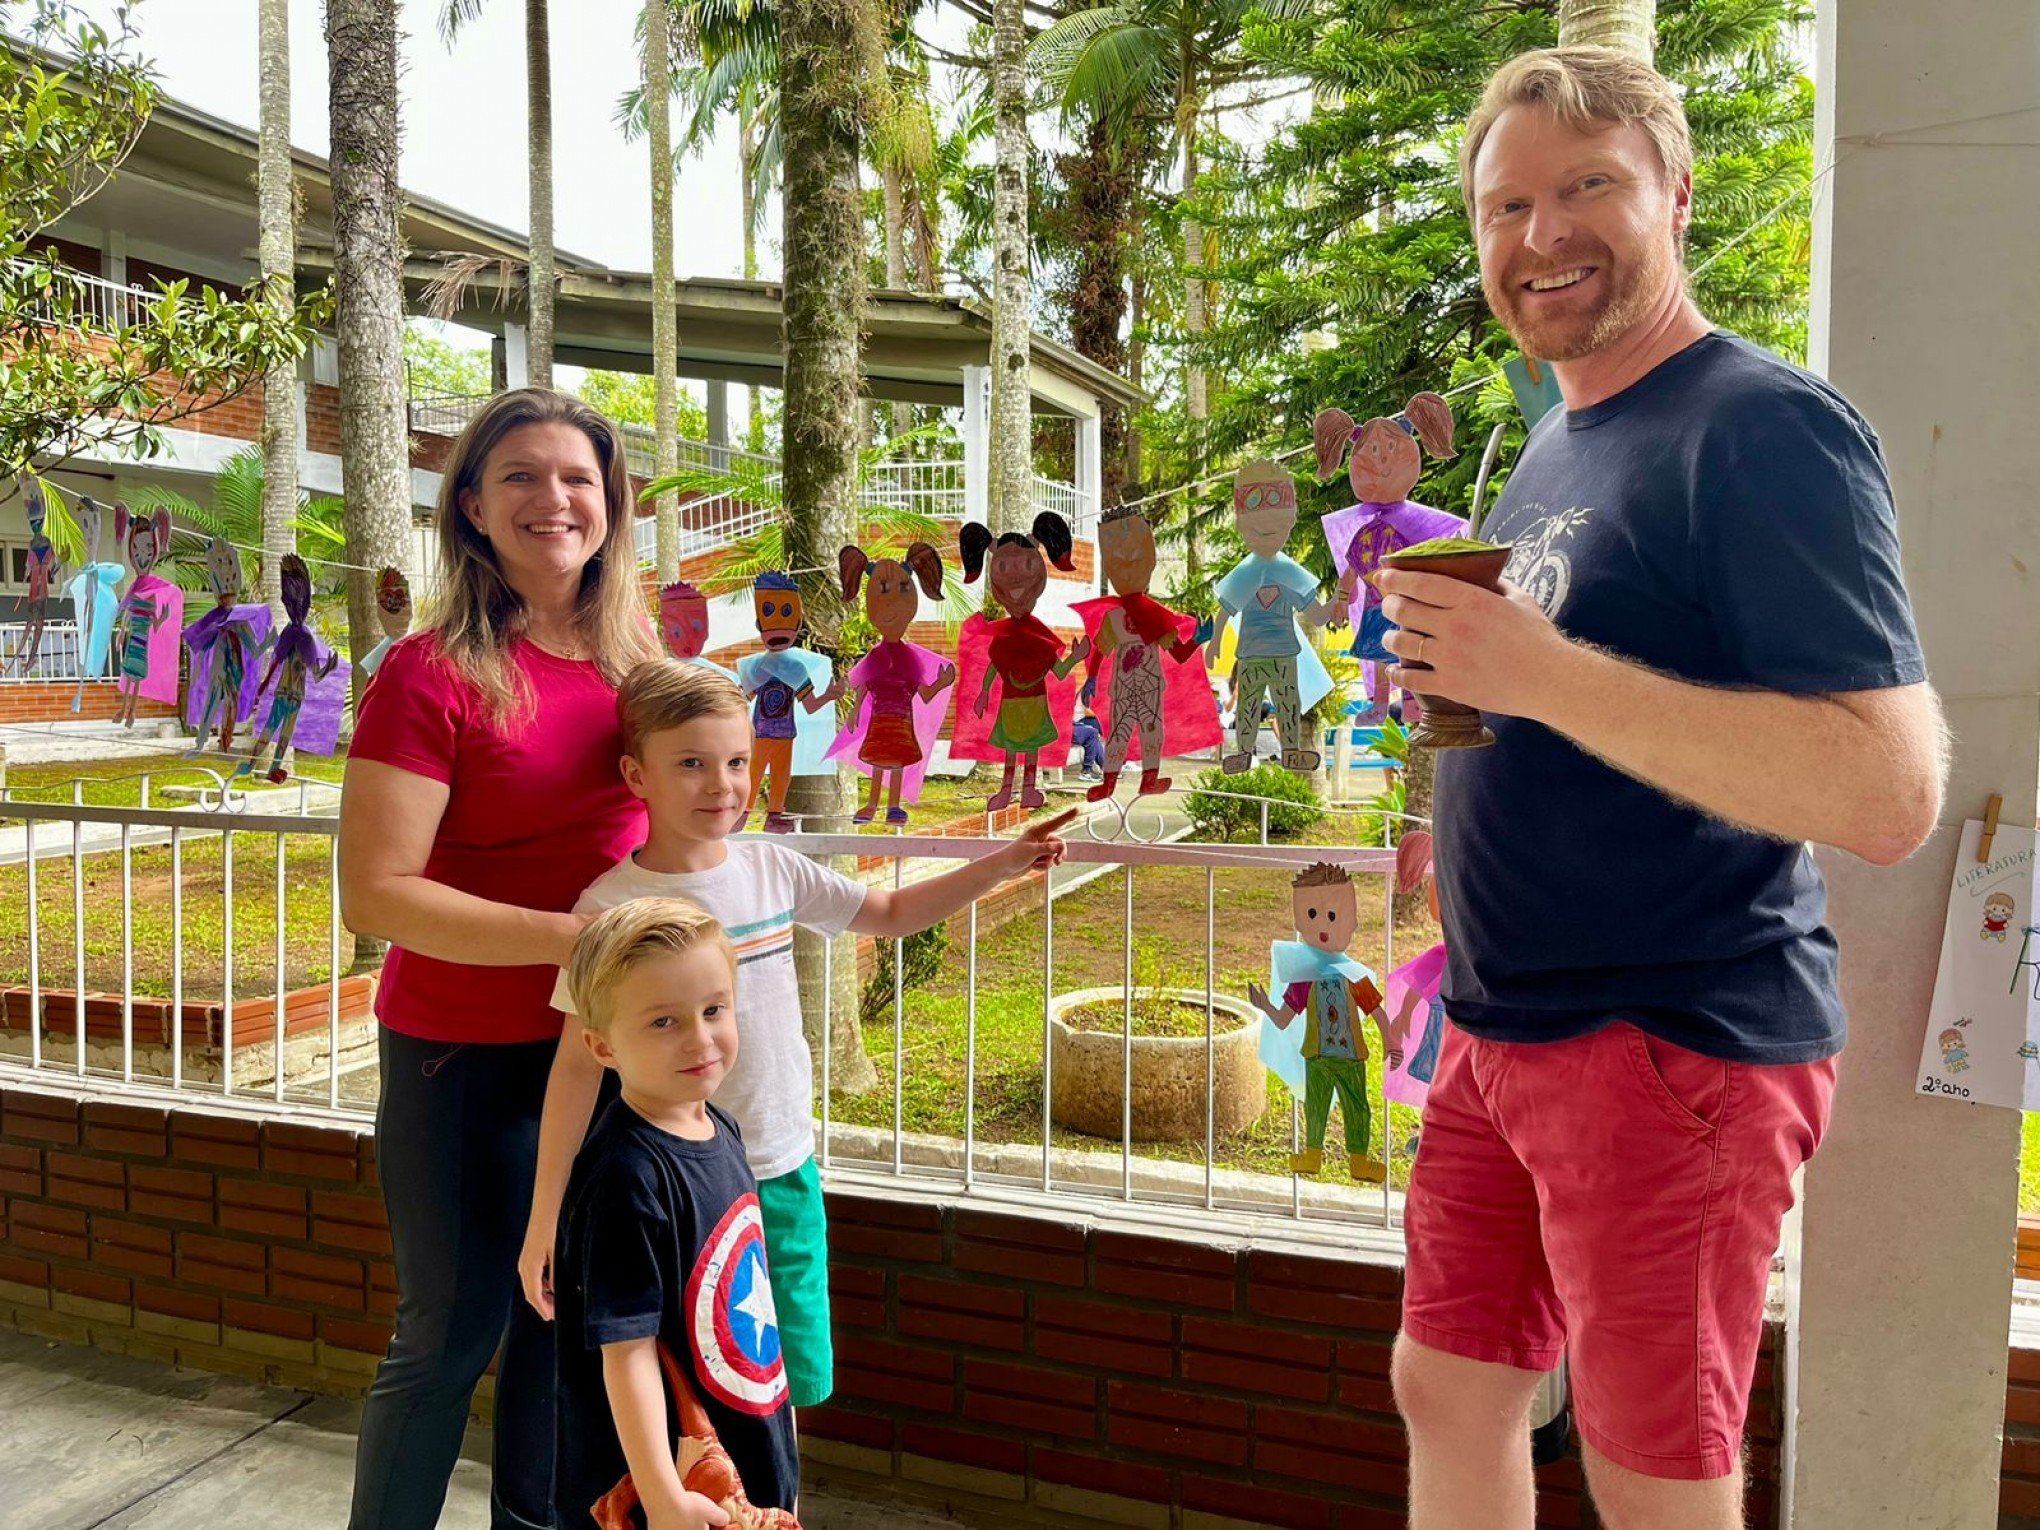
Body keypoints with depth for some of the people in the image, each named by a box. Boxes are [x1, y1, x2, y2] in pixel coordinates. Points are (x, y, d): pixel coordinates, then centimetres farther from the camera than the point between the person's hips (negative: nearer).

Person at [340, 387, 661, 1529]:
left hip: (603, 1044, 6)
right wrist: (571, 938, -26)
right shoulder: (434, 673, -15)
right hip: (468, 1053, -5)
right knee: (453, 1332, 10)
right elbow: (376, 892, -20)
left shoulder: (633, 654, 2)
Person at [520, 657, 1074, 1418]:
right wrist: (544, 1218, -10)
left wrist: (1003, 862, 3)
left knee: (783, 1379, 17)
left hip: (785, 1173, 4)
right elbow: (579, 1063, -11)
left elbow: (893, 913, 12)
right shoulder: (610, 907, -14)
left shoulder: (770, 867, -1)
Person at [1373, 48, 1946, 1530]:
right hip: (1500, 1031, 9)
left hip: (1676, 1043, -8)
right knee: (1448, 1392, 18)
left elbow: (1893, 792, -24)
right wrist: (1459, 661, 5)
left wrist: (1543, 674, -26)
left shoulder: (1765, 426, -14)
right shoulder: (1555, 445, 13)